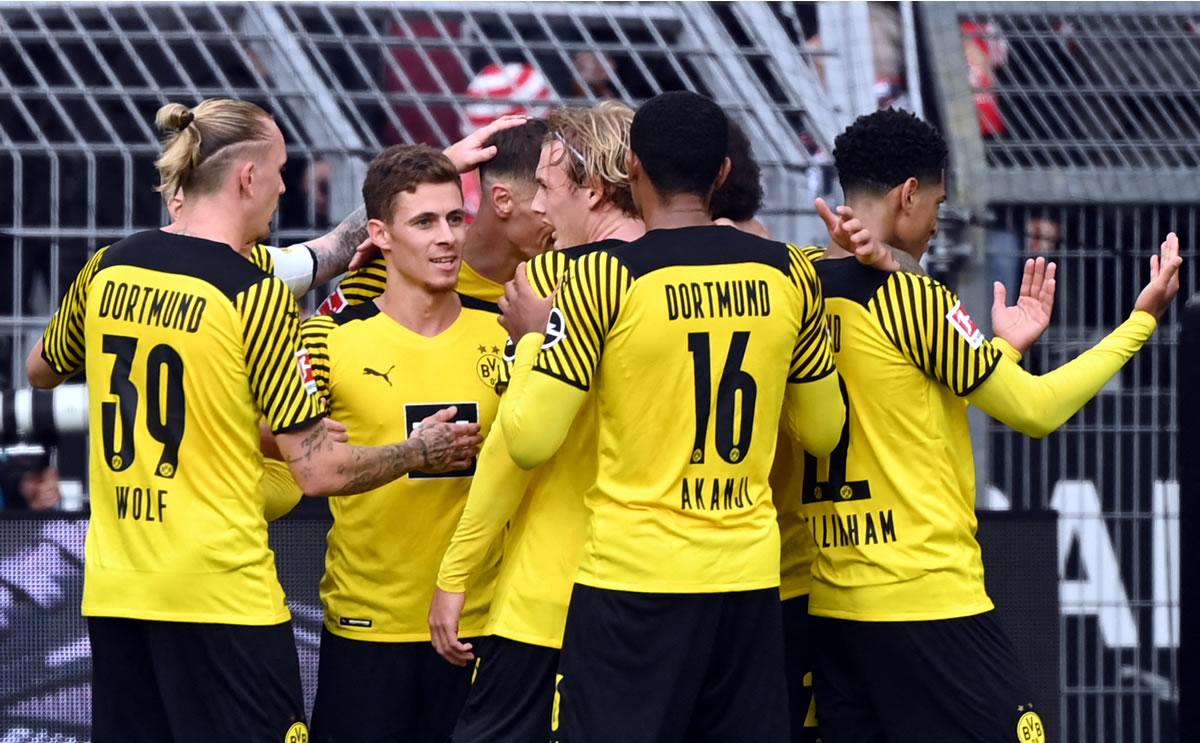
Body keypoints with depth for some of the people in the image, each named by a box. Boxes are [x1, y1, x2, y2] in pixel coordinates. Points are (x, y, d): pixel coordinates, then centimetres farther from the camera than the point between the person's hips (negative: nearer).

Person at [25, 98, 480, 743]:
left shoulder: (107, 270, 4)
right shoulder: (254, 295, -12)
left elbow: (41, 370, 25)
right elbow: (319, 471, -11)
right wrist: (420, 453, 4)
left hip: (115, 592, 6)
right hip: (223, 593, -6)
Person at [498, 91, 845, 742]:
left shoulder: (606, 277, -10)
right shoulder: (788, 274, 3)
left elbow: (530, 441, -9)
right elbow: (823, 430, 14)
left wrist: (529, 338, 7)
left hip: (634, 580, -4)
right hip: (751, 576, 4)